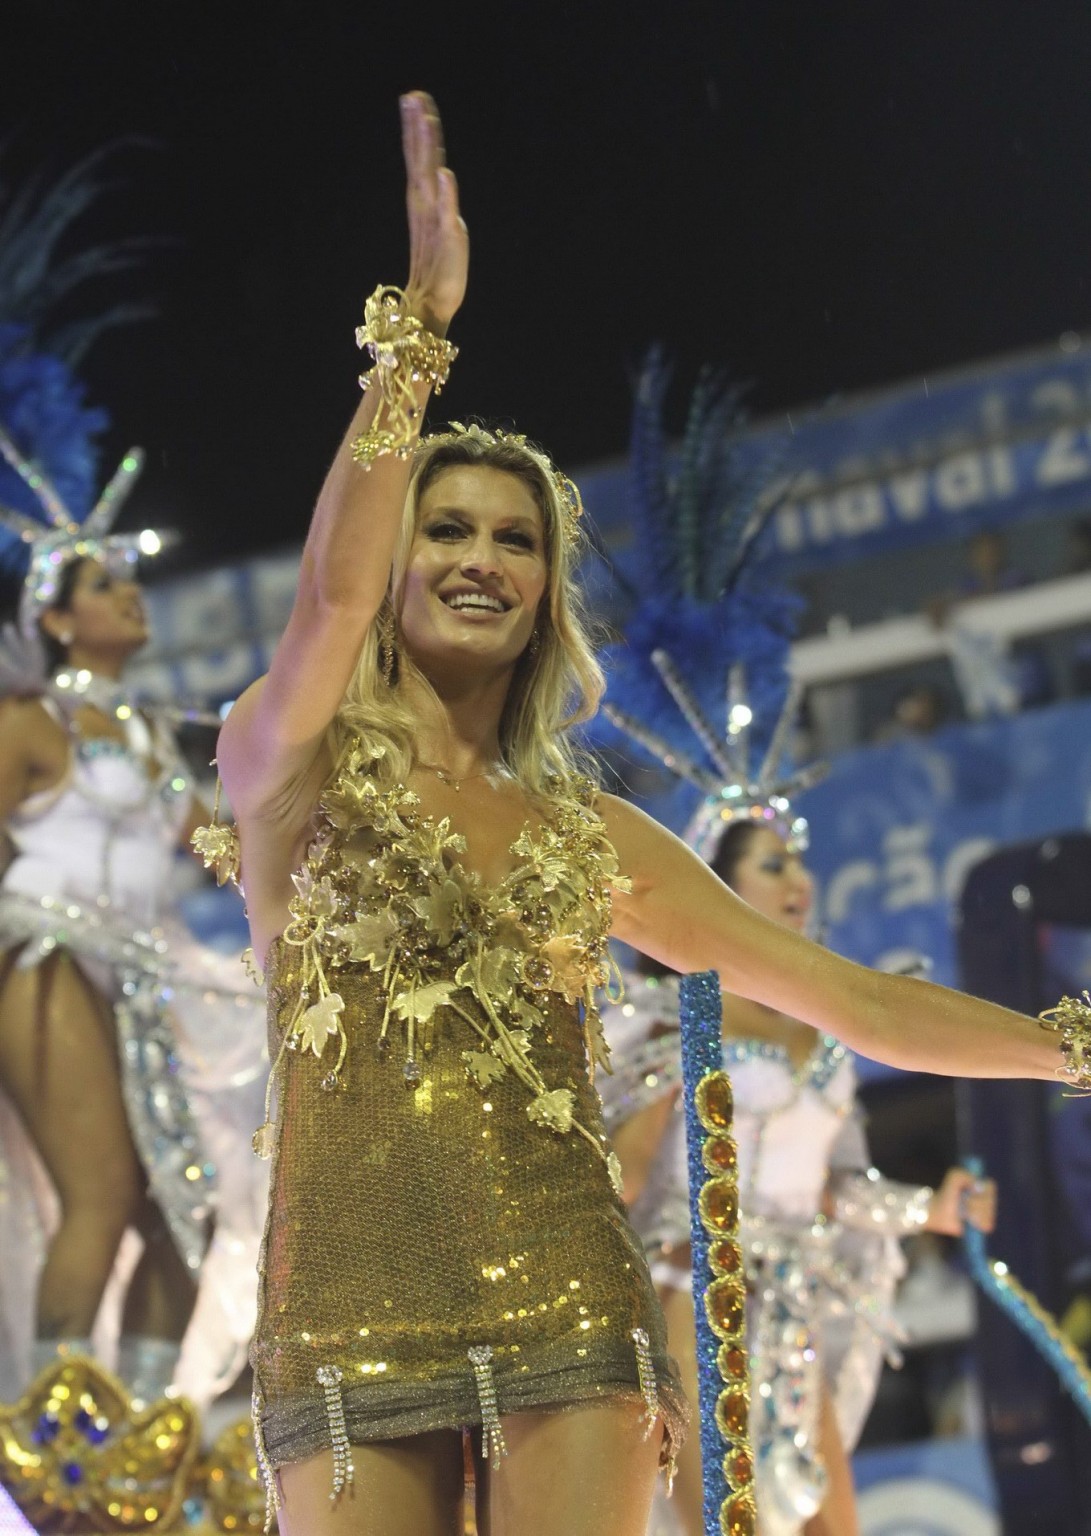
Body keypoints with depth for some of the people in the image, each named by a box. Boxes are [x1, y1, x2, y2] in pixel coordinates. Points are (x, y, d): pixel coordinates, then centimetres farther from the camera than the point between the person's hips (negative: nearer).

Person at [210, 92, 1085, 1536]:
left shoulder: (590, 832, 15)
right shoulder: (286, 764, 6)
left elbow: (857, 1001, 17)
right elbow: (335, 583, -16)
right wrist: (418, 318, -18)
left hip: (562, 1303, 2)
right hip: (346, 1323, -2)